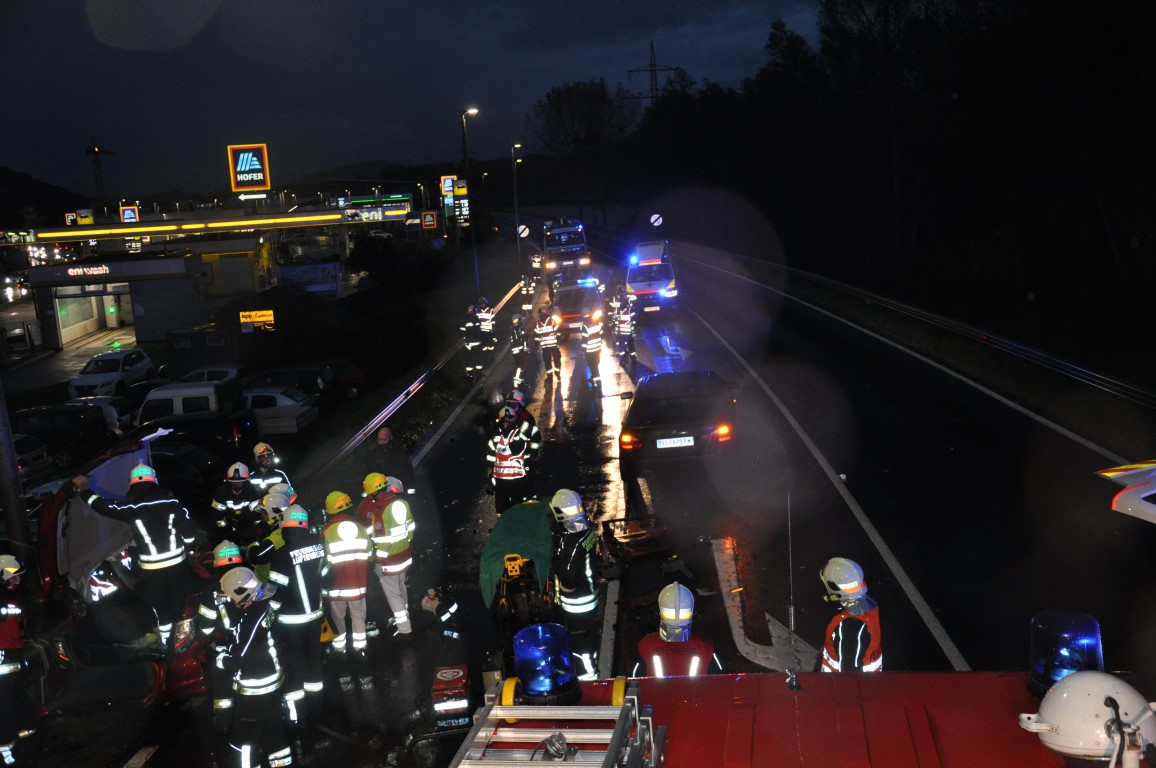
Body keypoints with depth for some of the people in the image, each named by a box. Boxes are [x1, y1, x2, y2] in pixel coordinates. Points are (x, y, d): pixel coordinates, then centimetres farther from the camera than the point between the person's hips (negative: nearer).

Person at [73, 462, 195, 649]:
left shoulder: (131, 506, -12)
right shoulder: (170, 500, -3)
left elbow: (106, 507, -4)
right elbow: (187, 524, -1)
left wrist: (84, 491, 9)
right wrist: (187, 548, 14)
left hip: (152, 565, -3)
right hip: (176, 560, 3)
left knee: (160, 603, 13)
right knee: (178, 598, 20)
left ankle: (165, 639, 25)